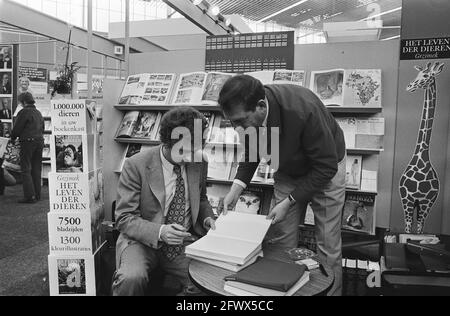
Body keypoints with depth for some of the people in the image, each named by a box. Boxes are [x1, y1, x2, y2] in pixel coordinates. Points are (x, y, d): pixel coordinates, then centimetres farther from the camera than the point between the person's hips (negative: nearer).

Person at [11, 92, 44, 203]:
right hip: (39, 141, 8)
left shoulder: (24, 112, -8)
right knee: (36, 169, 11)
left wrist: (12, 138, 9)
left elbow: (17, 128, -7)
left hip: (28, 142, -7)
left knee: (26, 169, -4)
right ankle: (37, 195, 15)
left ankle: (30, 196, -9)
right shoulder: (38, 113, 16)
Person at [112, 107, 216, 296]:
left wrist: (206, 217, -4)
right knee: (132, 279, -33)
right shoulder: (136, 165, -15)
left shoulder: (199, 164, -2)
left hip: (186, 241, 3)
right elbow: (124, 218, -12)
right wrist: (159, 231, -28)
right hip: (143, 241, -3)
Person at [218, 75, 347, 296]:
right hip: (288, 169, 5)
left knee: (328, 246, 0)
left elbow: (326, 166, -27)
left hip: (325, 168, -4)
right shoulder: (248, 114, -21)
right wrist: (237, 186, -14)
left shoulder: (302, 110, -38)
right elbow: (251, 151, 0)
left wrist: (289, 201, -27)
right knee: (281, 242, 5)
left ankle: (330, 292, 21)